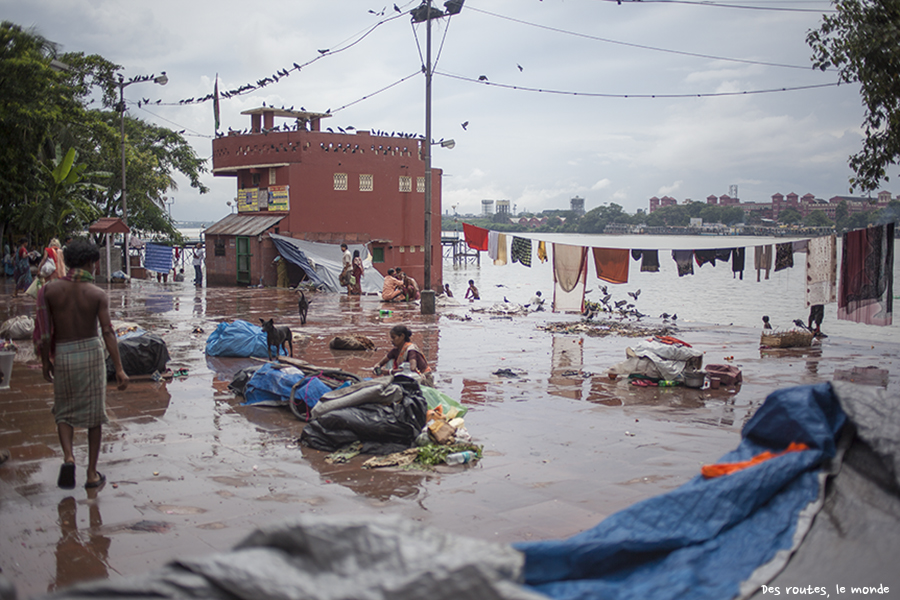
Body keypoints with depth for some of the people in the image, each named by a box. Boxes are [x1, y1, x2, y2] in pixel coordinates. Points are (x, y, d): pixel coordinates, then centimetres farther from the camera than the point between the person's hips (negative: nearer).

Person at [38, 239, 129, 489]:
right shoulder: (98, 294, -8)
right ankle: (92, 473, 14)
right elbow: (108, 332, -13)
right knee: (94, 414, 9)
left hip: (62, 355, 1)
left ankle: (68, 457, -7)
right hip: (91, 352, -1)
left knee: (64, 411, 18)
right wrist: (119, 369, -11)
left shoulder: (50, 289, -4)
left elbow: (44, 330, -1)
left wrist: (45, 361, 11)